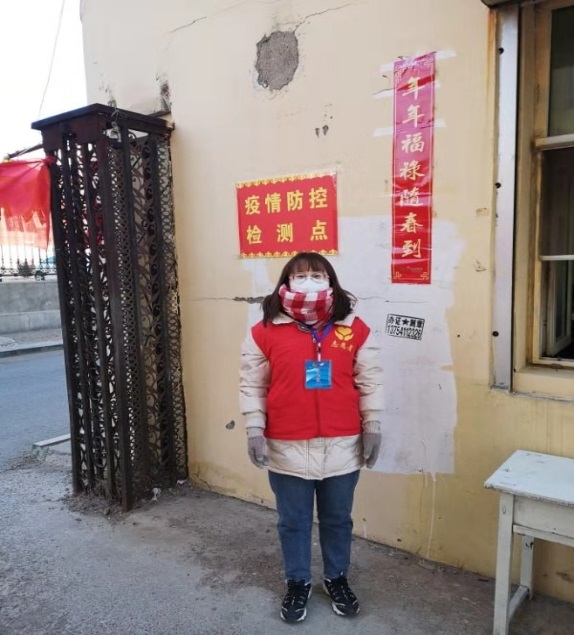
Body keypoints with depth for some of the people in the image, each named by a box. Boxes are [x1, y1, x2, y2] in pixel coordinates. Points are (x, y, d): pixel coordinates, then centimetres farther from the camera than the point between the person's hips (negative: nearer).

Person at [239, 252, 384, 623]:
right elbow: (252, 385, 0)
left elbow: (370, 382, 3)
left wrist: (373, 426, 0)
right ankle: (298, 583, 38)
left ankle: (337, 579, 42)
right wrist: (254, 429, -5)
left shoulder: (355, 329, -3)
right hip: (288, 448, -1)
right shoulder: (266, 331, -6)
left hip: (342, 446, 1)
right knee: (293, 521, 16)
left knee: (338, 520, 18)